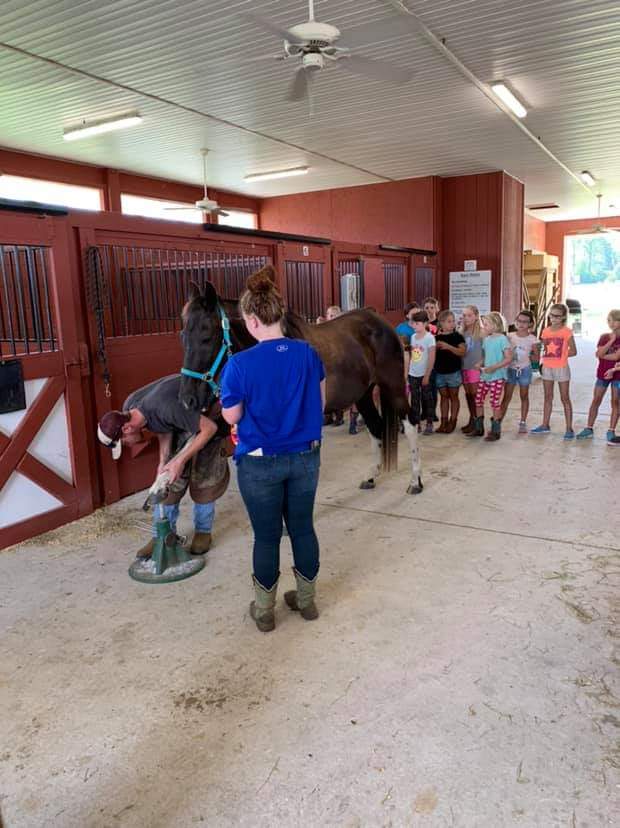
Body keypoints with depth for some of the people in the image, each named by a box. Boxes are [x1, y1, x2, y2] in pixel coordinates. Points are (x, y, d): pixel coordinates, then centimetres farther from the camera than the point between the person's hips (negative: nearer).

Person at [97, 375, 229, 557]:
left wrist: (181, 460, -31)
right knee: (169, 480, 1)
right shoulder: (129, 408, -17)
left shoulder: (163, 407, -41)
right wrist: (163, 462, -17)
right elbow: (164, 431, -3)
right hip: (182, 419, 7)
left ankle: (203, 531, 12)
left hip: (207, 414, -6)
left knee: (202, 474, -6)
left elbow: (209, 428, -34)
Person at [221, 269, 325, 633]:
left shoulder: (241, 364, -19)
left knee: (267, 536, 11)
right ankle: (307, 600, 34)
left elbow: (231, 416, -8)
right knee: (303, 528, 18)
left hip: (260, 463, -3)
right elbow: (320, 404, 6)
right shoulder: (309, 353, -6)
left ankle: (264, 610, 28)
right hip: (305, 457, 4)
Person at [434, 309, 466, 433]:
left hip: (454, 372, -3)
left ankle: (452, 422, 13)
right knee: (444, 396, 12)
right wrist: (436, 347, -10)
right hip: (440, 372, 3)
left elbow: (462, 352, -15)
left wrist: (448, 346, -24)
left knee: (453, 396, 7)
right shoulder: (437, 337, 4)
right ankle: (444, 421, 18)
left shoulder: (457, 336, -5)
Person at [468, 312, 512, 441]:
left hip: (497, 376, -7)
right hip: (484, 375, 7)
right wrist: (480, 364, -1)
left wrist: (494, 367, -23)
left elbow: (509, 358, -15)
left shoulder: (502, 339, -11)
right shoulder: (486, 339, 9)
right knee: (478, 400, 7)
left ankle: (496, 431, 10)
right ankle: (478, 428, 20)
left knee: (495, 403, -2)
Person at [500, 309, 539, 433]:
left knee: (524, 396, 10)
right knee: (506, 397, 3)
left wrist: (528, 356, -15)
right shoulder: (510, 336, -2)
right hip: (511, 369, 1)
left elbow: (536, 356, -1)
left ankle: (523, 423, 18)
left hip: (525, 370, -1)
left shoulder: (532, 339, -6)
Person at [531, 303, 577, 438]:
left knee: (565, 398, 1)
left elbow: (573, 351, -6)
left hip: (561, 368, -5)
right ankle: (545, 425, 22)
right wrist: (546, 356, -2)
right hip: (547, 367, 5)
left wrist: (560, 356, -10)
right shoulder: (546, 331, 5)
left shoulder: (567, 332, -8)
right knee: (548, 397, 13)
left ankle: (569, 429, 6)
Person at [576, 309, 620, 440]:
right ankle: (589, 429, 8)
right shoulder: (603, 337, 5)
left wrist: (602, 355, -5)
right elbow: (600, 353, -11)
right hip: (602, 373, 3)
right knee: (595, 401, 4)